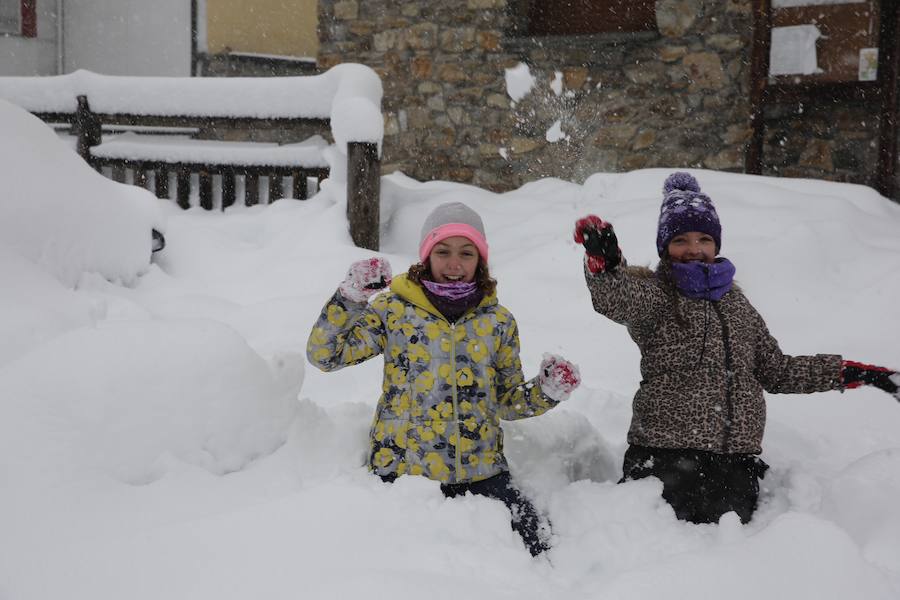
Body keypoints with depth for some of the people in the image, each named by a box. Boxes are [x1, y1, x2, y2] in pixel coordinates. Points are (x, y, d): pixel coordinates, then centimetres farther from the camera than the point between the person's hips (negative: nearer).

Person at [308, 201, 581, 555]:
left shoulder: (498, 321, 8)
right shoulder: (393, 310, 0)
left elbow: (506, 401, 15)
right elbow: (324, 354, -5)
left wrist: (546, 392, -4)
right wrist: (351, 297, -16)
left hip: (481, 471, 2)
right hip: (403, 468, -2)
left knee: (532, 547, -12)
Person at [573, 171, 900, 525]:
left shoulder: (735, 301, 16)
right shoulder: (653, 293, -1)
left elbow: (775, 370, 22)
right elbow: (616, 298, -25)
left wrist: (853, 373, 17)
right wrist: (605, 265, -48)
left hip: (737, 463, 5)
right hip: (666, 458, -5)